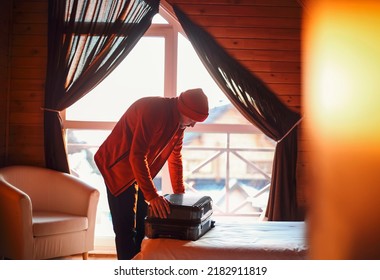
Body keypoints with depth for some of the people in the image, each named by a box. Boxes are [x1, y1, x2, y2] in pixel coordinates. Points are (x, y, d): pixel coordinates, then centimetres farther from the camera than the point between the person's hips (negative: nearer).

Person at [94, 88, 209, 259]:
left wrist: (180, 194, 9)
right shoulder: (153, 110, -29)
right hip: (117, 165, -9)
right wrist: (152, 196, -36)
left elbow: (175, 158, 11)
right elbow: (137, 156, -34)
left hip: (141, 169, 9)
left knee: (142, 224, 11)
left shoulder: (179, 123, -1)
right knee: (125, 228, -9)